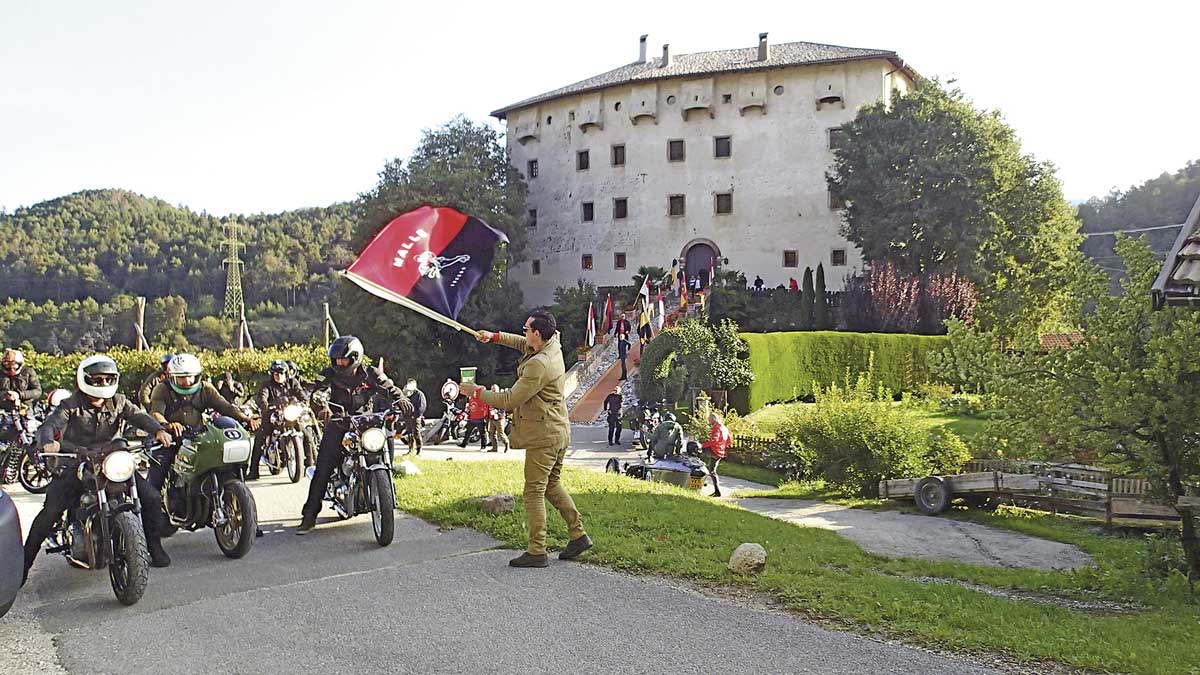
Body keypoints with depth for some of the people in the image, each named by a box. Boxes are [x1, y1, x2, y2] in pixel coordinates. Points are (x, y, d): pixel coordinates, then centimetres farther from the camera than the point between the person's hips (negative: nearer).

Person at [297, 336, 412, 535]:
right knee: (322, 471, -8)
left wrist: (400, 399, -28)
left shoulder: (370, 374, 1)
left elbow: (390, 387, -5)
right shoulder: (330, 374, -1)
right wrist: (321, 407, -39)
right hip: (337, 425, -1)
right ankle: (309, 516, -2)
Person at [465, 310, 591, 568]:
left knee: (534, 493, -2)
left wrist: (477, 392, -10)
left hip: (543, 437, -10)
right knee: (552, 484, 20)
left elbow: (509, 401, -21)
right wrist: (494, 337, 21)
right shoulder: (553, 345, 5)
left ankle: (536, 552, 3)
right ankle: (578, 534, 22)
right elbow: (524, 344, 28)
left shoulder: (539, 365, -24)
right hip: (559, 433, 10)